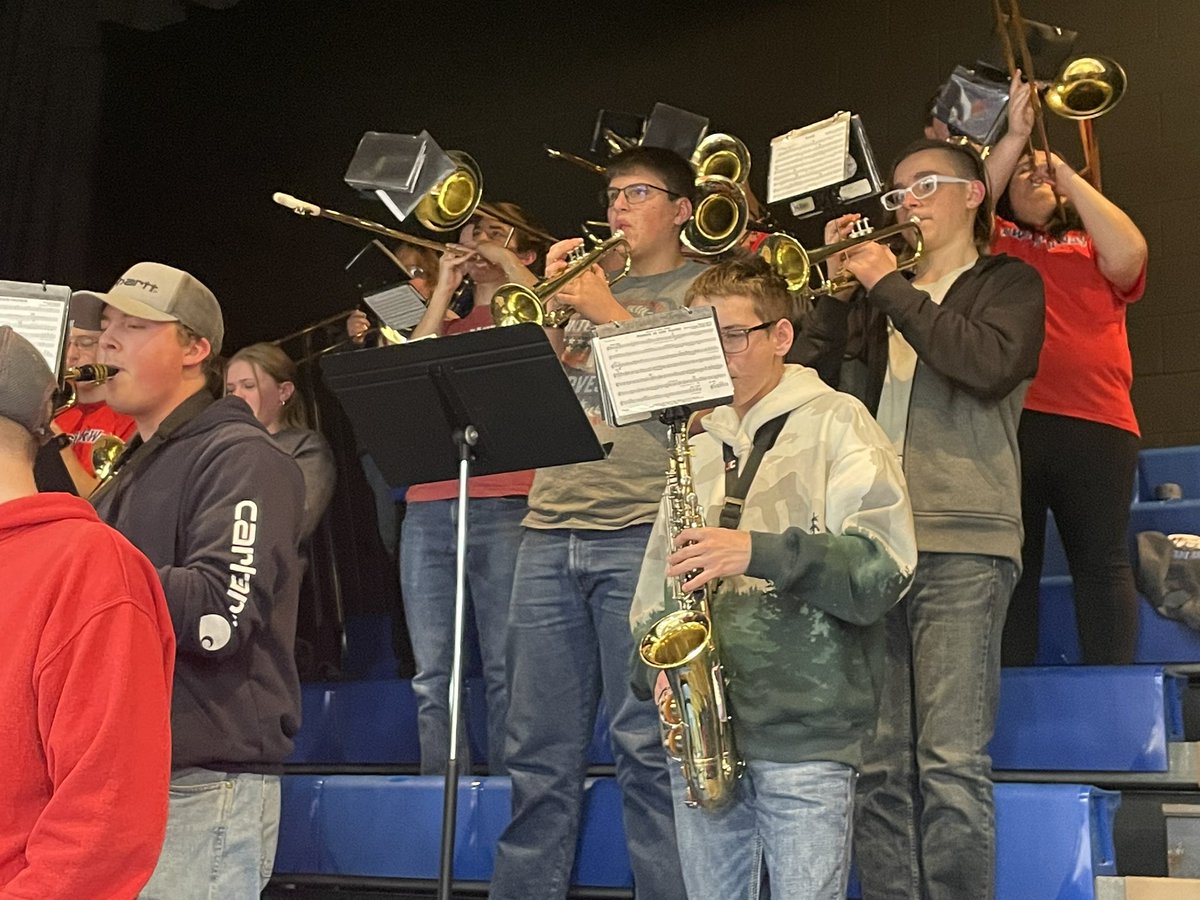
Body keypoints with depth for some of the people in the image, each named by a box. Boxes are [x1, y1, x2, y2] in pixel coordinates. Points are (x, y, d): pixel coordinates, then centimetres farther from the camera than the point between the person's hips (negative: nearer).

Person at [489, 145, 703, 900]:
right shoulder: (587, 284, 23)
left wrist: (607, 311, -5)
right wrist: (552, 302, 6)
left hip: (641, 532, -5)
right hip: (550, 530, 5)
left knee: (646, 744, -5)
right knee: (540, 750, 6)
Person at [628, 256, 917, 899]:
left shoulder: (834, 422, 0)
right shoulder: (697, 442, 17)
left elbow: (882, 568, -11)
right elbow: (657, 584, 17)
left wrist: (757, 551, -21)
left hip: (806, 734, -5)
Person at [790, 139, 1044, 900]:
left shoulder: (1006, 283, 10)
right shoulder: (872, 297, 23)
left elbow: (990, 366, -11)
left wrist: (890, 287, -6)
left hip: (962, 543, -4)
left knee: (952, 764, -10)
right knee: (878, 766, 3)